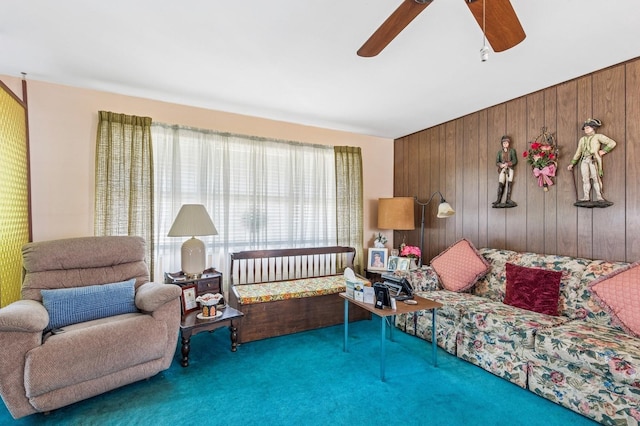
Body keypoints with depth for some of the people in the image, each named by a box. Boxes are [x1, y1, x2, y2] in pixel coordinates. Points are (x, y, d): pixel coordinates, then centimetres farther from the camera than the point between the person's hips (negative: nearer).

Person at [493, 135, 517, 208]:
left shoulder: (512, 151, 8)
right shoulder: (500, 152, 11)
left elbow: (515, 161, 0)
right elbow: (497, 162, 4)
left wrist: (508, 164, -15)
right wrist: (501, 165, -15)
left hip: (509, 169, 0)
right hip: (502, 169, 0)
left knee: (509, 184, -5)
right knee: (500, 184, -9)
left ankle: (508, 199, -3)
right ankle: (498, 200, -9)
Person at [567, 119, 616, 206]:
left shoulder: (598, 136, 10)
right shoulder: (582, 139, 22)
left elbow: (612, 143, 5)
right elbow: (578, 152, 22)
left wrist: (603, 151, -2)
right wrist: (572, 164, 17)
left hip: (594, 160, -4)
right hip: (584, 160, 4)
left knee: (595, 178, -11)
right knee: (585, 179, -2)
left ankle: (599, 198, -10)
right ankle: (586, 198, -3)